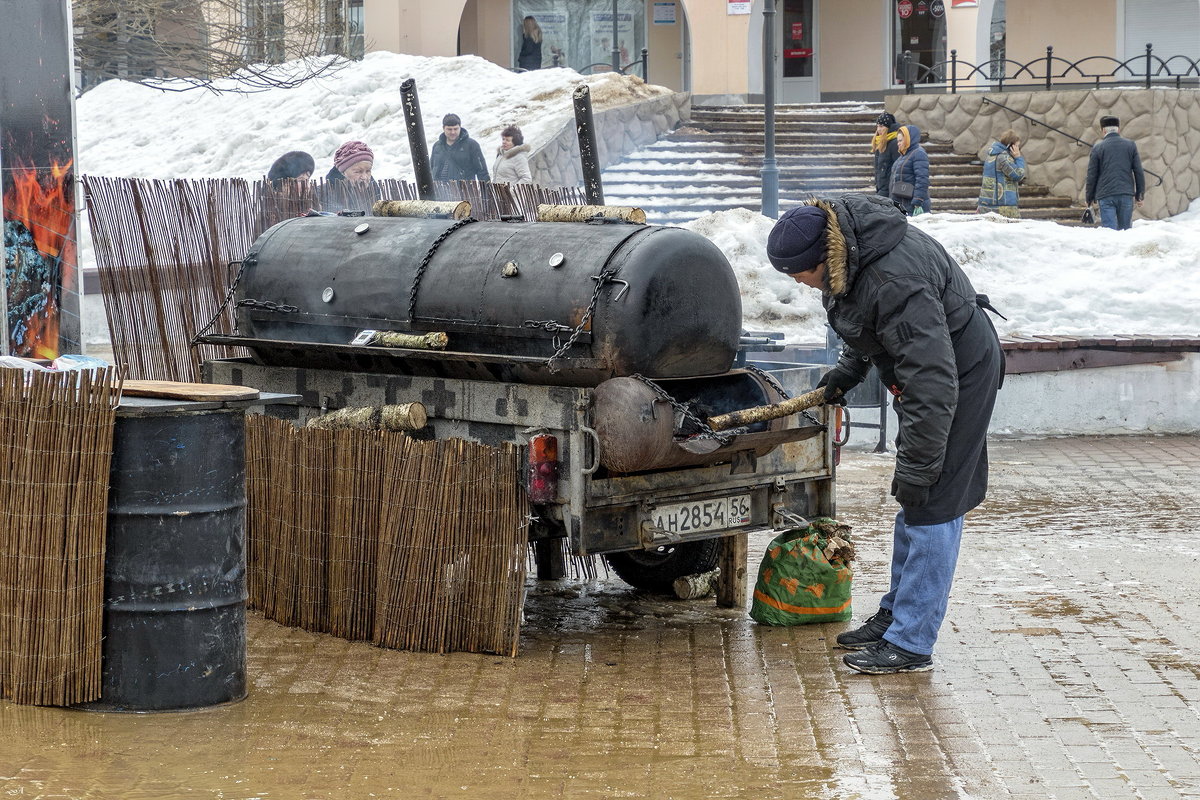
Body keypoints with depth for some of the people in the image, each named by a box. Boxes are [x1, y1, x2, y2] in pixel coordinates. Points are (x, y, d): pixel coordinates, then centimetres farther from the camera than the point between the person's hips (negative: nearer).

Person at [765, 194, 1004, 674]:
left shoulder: (895, 280, -36)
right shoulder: (842, 250, -6)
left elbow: (932, 384, -35)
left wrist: (915, 468, -31)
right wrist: (850, 368, 10)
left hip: (962, 371, -10)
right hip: (925, 366, 10)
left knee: (932, 505, -10)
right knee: (913, 505, 17)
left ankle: (910, 644, -6)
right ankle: (895, 613, 29)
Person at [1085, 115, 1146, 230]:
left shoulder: (1098, 147, 1)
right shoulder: (1130, 145, 7)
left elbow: (1092, 175, 2)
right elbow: (1139, 172, 7)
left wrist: (1089, 198, 12)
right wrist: (1140, 195, 14)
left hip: (1106, 196, -2)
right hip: (1127, 195, 2)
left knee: (1109, 229, -7)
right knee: (1125, 229, 8)